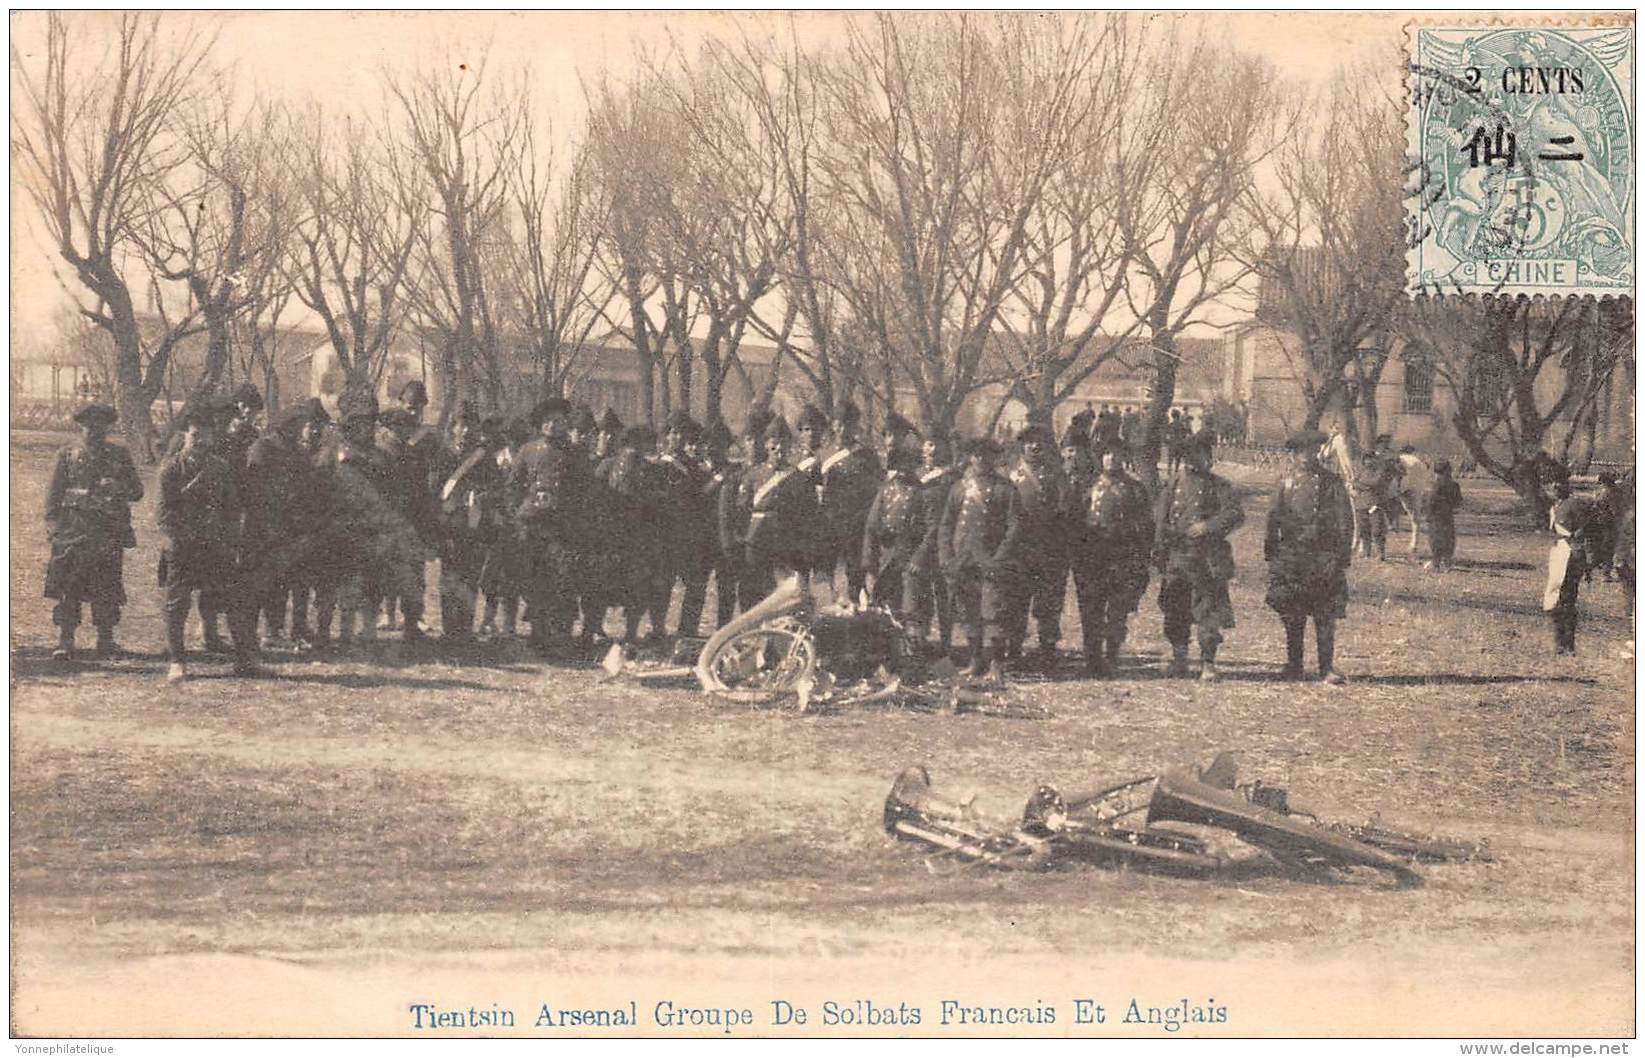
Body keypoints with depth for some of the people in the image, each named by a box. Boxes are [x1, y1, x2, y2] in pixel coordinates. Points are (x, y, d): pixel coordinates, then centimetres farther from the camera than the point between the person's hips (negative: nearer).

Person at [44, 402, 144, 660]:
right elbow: (54, 493, 7)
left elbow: (137, 490, 11)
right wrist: (52, 523, -5)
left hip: (110, 531, 1)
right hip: (74, 529, -1)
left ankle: (106, 640, 13)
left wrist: (119, 487, -10)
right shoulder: (68, 455, 8)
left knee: (108, 587, 3)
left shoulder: (119, 455, 10)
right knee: (68, 585, -5)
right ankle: (65, 641, -1)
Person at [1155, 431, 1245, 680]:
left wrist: (1209, 526, -19)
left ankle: (1208, 662, -2)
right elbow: (1160, 517, 14)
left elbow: (1236, 513, -7)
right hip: (1176, 556, 3)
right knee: (1175, 611, 7)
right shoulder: (1173, 485, 12)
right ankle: (1179, 659, 20)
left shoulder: (1217, 486, 3)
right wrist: (1159, 549, 5)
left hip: (1207, 558, -3)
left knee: (1209, 610, -7)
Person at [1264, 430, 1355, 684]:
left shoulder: (1332, 484, 1)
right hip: (1289, 555, 3)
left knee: (1325, 615, -6)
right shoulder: (1287, 482, 10)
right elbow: (1274, 518, 16)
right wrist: (1271, 552, 10)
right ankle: (1294, 666, 16)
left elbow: (1345, 522, 2)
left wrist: (1342, 556, -4)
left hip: (1323, 556, -3)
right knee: (1291, 615, 6)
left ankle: (1327, 669, -4)